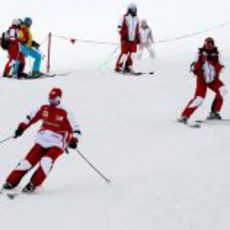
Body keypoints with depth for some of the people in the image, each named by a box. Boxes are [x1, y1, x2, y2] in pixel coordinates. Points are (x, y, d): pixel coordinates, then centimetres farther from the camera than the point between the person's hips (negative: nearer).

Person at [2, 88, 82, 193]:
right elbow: (30, 118, 18)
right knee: (28, 161, -6)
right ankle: (11, 182, 1)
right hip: (41, 141, 4)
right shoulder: (43, 109, 4)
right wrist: (21, 128, 7)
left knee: (46, 161, -28)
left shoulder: (65, 114, -9)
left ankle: (33, 184, -21)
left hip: (56, 144, -4)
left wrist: (74, 141, -26)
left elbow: (76, 130, -9)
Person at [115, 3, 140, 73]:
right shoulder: (125, 18, -6)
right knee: (124, 54, -12)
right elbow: (120, 28, -9)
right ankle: (118, 67, -4)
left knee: (132, 54, 2)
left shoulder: (136, 19, 14)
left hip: (133, 40, 6)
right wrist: (124, 35, -20)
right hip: (125, 39, -6)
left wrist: (138, 38, 16)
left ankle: (128, 67, 11)